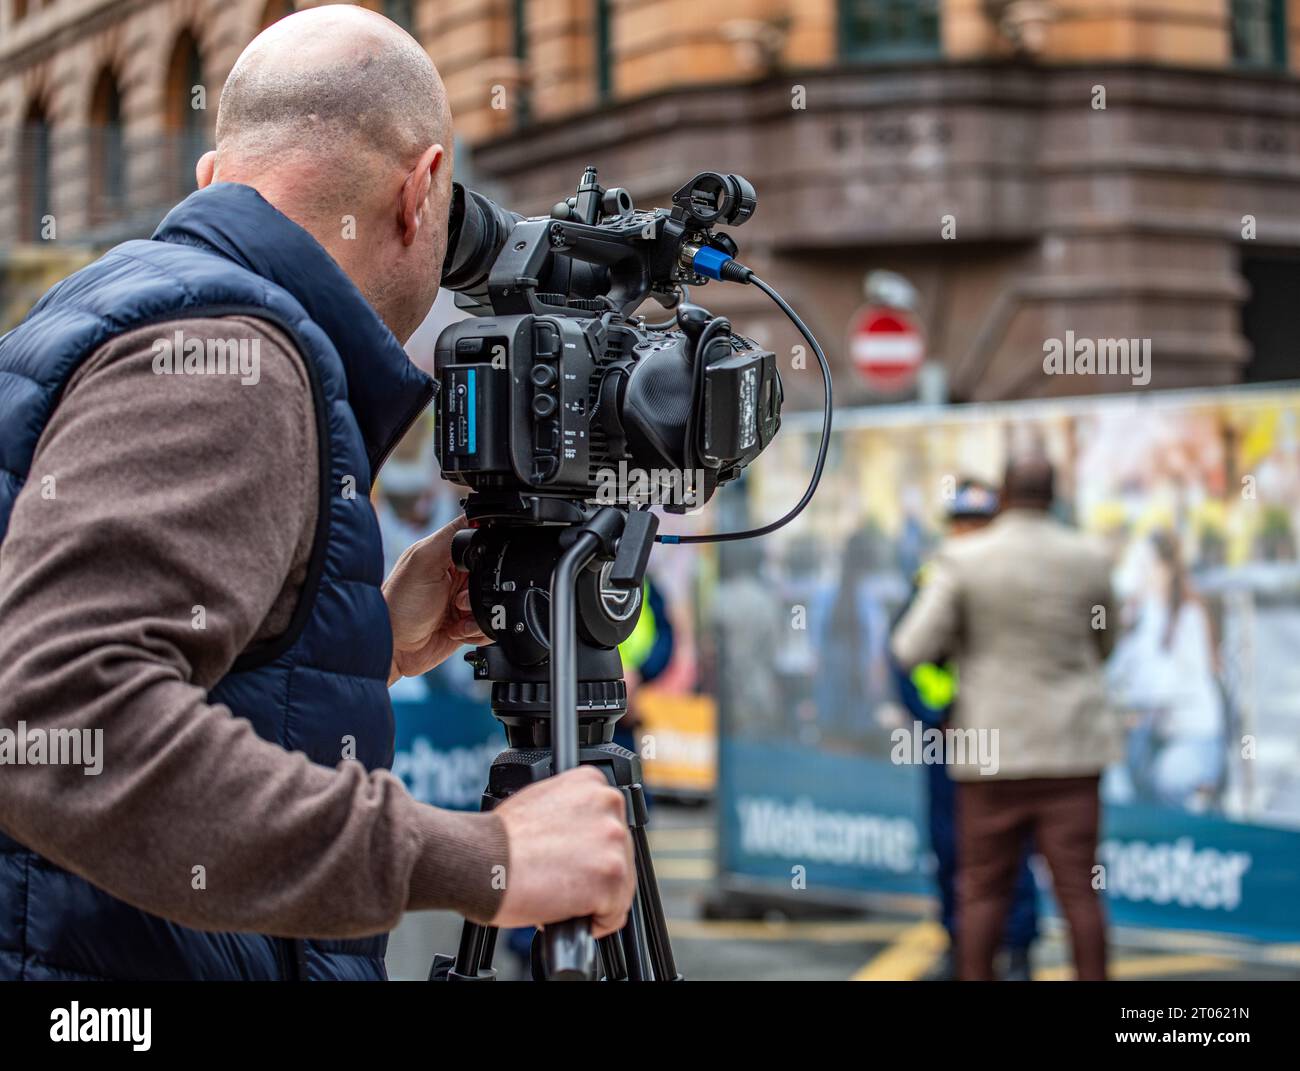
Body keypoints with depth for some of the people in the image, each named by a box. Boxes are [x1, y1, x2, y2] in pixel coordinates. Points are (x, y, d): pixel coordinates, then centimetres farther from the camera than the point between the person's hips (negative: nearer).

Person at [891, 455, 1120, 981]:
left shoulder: (962, 560, -8)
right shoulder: (1090, 559, 0)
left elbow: (913, 650, -9)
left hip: (993, 745, -1)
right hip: (1071, 748, 1)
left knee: (982, 888, 6)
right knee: (1078, 886, 2)